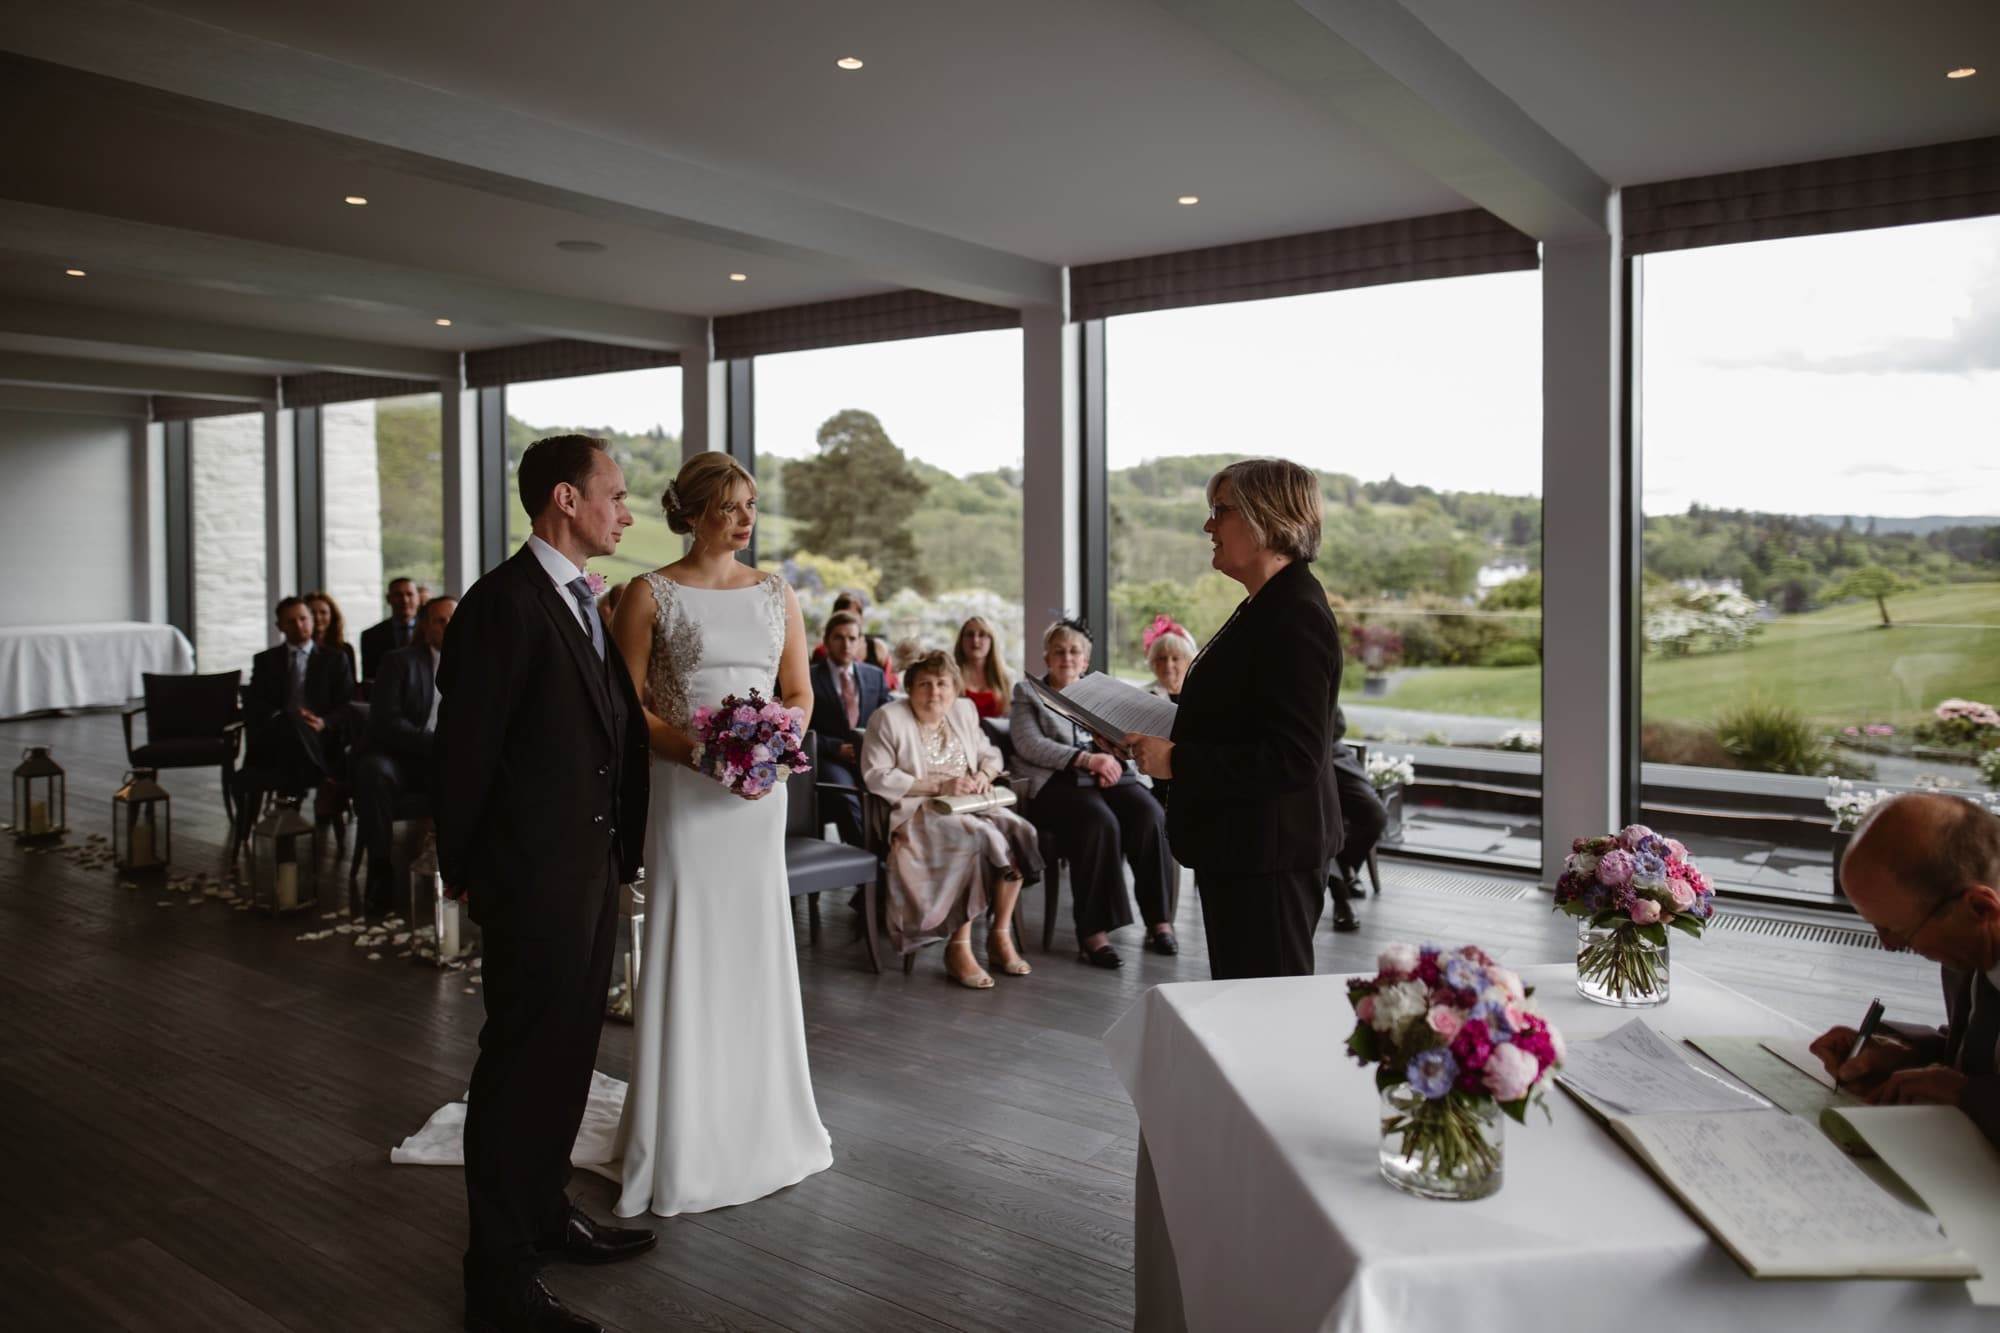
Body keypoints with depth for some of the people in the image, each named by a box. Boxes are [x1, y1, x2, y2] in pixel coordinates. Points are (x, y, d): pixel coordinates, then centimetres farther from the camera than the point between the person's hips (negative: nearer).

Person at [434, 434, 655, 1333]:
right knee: (521, 1064, 2)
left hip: (593, 867, 9)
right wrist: (461, 870, -7)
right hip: (533, 876, -9)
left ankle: (544, 1212, 37)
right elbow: (463, 749, -15)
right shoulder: (504, 604, -17)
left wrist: (623, 848, 9)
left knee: (567, 1053, 19)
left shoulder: (585, 603, 12)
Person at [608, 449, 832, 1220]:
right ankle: (684, 1136, 13)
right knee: (687, 950, 0)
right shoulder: (651, 595, -2)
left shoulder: (776, 594, 10)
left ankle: (759, 1121, 26)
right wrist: (694, 747, -19)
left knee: (757, 944, 10)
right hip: (684, 787, -4)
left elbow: (800, 694, 13)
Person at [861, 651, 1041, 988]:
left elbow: (991, 754, 22)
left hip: (970, 804, 6)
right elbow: (876, 776, -12)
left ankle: (1000, 935, -14)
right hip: (917, 811, -6)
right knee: (979, 837, -32)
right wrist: (938, 786, -16)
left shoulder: (964, 711, 15)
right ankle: (959, 947, -25)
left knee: (1015, 830, -23)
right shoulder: (888, 719, -4)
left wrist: (983, 774, -4)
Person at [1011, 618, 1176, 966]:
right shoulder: (1027, 693, 15)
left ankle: (1158, 919, -19)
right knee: (1100, 822, -35)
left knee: (1150, 815, -27)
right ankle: (1093, 930, -29)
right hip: (1057, 781, -4)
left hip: (1108, 774, 4)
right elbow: (1030, 745, -2)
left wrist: (1112, 760, -9)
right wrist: (1086, 759, -16)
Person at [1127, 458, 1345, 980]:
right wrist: (1168, 733, 9)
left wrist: (1177, 761, -23)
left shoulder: (1296, 616, -20)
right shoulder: (1268, 606, 12)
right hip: (1243, 848, 11)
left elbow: (1293, 758, -26)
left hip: (1269, 860, -11)